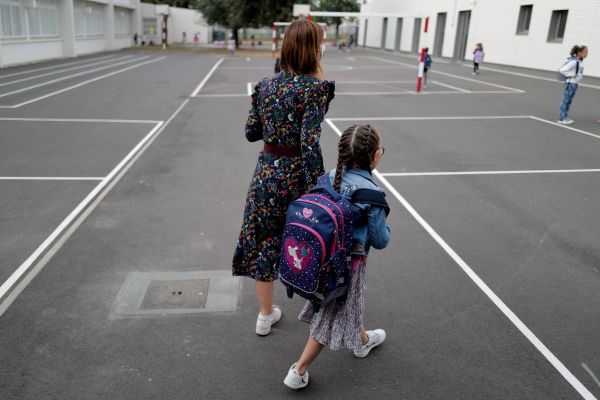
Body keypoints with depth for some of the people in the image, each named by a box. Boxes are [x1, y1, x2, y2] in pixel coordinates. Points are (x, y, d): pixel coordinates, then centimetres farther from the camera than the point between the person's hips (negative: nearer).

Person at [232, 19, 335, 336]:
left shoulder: (265, 85, 1)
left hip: (267, 172, 4)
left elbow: (251, 133, 7)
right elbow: (309, 144, -22)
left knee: (262, 241, 15)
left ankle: (265, 315, 30)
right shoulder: (316, 88, -15)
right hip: (297, 175, -4)